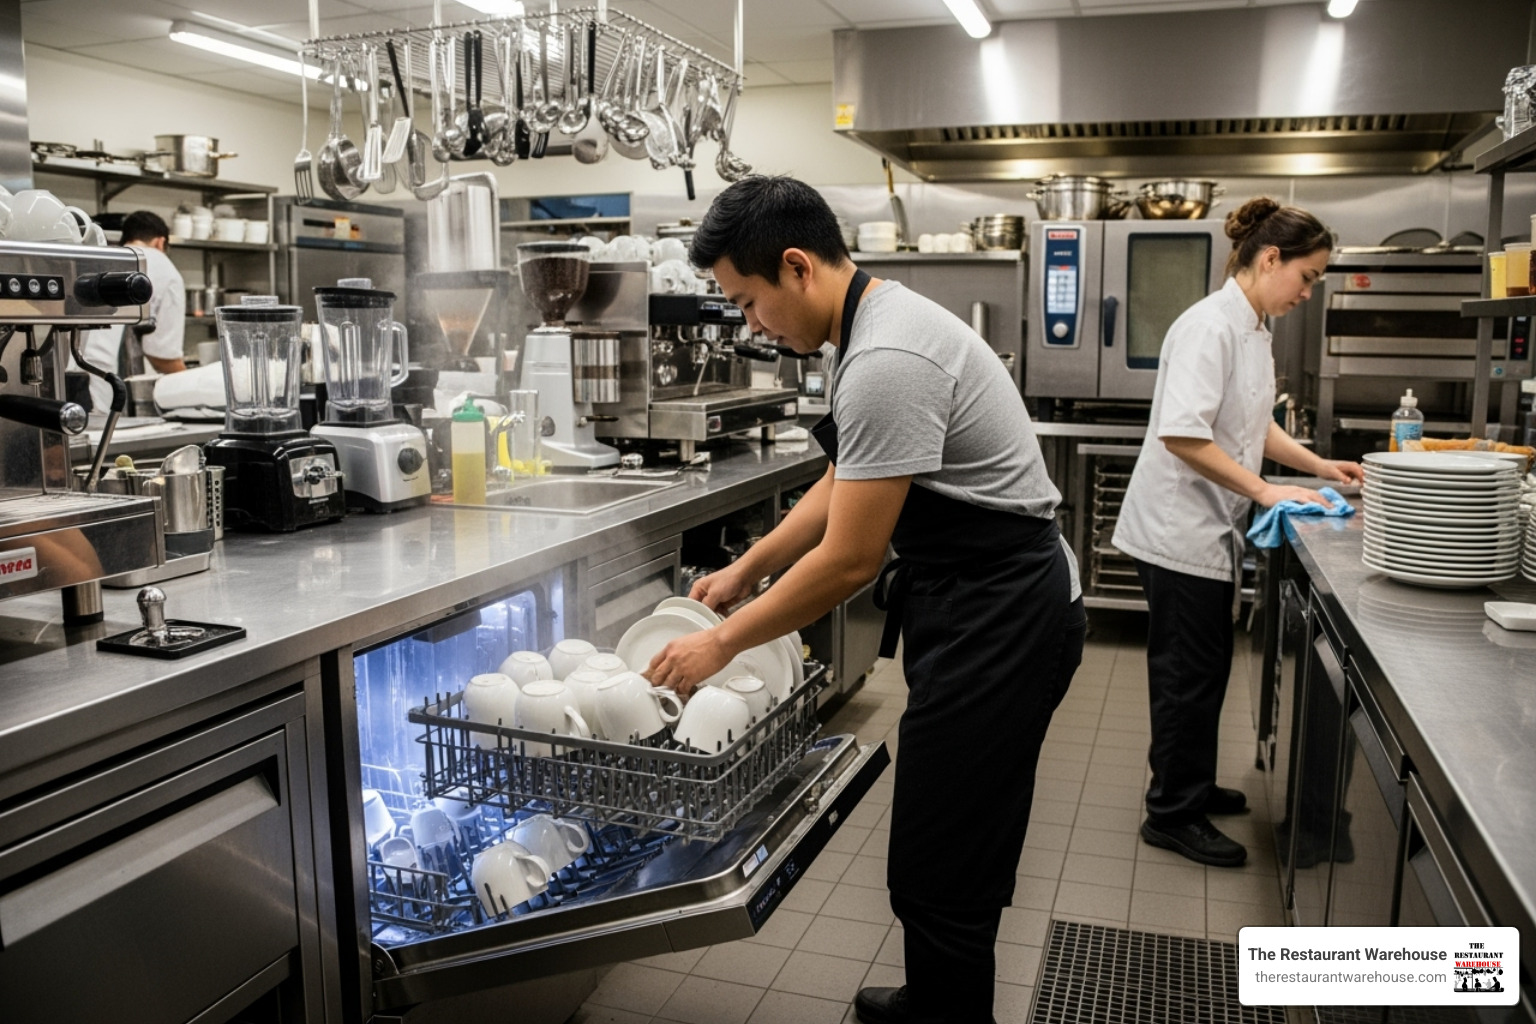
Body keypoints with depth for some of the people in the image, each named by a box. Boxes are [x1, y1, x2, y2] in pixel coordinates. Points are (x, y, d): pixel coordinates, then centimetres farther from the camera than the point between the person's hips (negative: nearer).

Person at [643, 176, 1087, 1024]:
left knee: (941, 868, -1)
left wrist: (723, 642, -11)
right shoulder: (882, 321, 10)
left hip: (997, 620, -11)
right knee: (952, 849, 23)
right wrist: (745, 570, 18)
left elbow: (849, 560, -22)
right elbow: (841, 485, 19)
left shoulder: (887, 363, -24)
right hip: (988, 604, 11)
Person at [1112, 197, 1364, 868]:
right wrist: (1264, 490, -24)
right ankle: (1171, 814, 15)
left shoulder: (1253, 329, 11)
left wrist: (1320, 468, 13)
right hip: (1179, 528, -10)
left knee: (1203, 667, 19)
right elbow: (1181, 434, -28)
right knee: (1189, 672, 1)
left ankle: (1190, 787, 35)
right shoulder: (1211, 325, -19)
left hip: (1210, 528, 10)